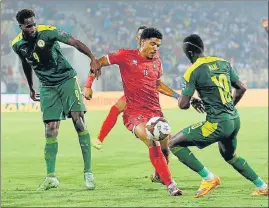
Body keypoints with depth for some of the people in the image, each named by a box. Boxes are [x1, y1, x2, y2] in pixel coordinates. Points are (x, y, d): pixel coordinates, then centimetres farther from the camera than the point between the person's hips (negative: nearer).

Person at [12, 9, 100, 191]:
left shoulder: (47, 32, -16)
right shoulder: (18, 45, -3)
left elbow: (74, 42, -19)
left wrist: (92, 58, -33)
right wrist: (31, 89, 27)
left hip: (67, 79, -3)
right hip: (48, 87, 3)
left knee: (79, 120, -13)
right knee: (51, 129, -2)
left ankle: (88, 172, -10)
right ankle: (51, 177, 4)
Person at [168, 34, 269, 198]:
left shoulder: (193, 71, -9)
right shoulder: (223, 63, 10)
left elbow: (183, 104, -9)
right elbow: (242, 88, 15)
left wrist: (189, 102, 14)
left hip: (218, 123, -8)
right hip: (235, 120, 8)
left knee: (174, 144, 0)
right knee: (230, 155, 34)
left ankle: (208, 178, -3)